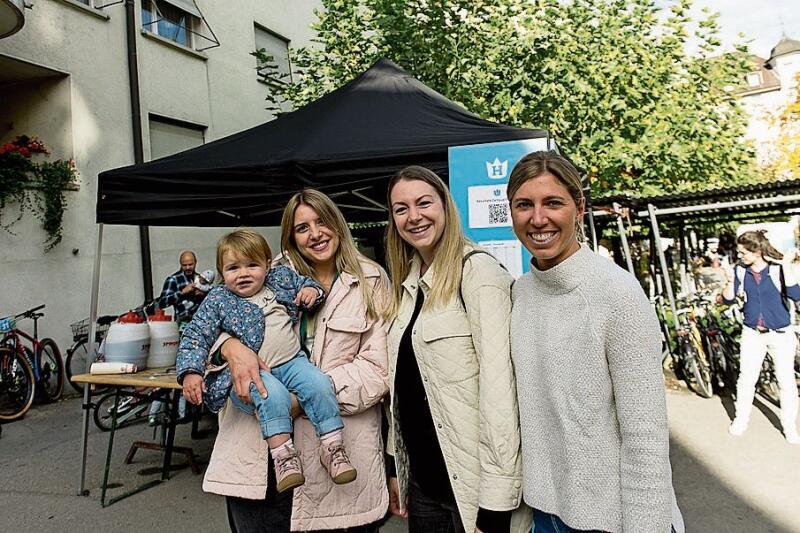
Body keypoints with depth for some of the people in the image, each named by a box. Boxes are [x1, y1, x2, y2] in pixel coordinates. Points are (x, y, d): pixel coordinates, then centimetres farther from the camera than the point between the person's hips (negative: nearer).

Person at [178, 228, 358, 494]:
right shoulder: (217, 301, 1)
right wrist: (190, 371, -18)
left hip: (291, 361, 4)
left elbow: (306, 283, 25)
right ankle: (283, 454, -24)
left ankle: (332, 447, -10)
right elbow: (195, 337, -3)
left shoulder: (282, 277, 9)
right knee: (273, 394, -34)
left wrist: (312, 291, 0)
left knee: (319, 384, -22)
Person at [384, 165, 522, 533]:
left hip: (471, 482, -7)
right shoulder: (408, 284, 8)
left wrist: (495, 503, -21)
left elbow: (499, 384, -21)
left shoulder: (477, 271, -15)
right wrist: (397, 468, 13)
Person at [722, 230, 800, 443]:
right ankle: (740, 420, 21)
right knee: (746, 379, 6)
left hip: (781, 335, -2)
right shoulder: (741, 271, -2)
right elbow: (728, 300, -1)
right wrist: (730, 281, -18)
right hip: (752, 334, 2)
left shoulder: (779, 269, -10)